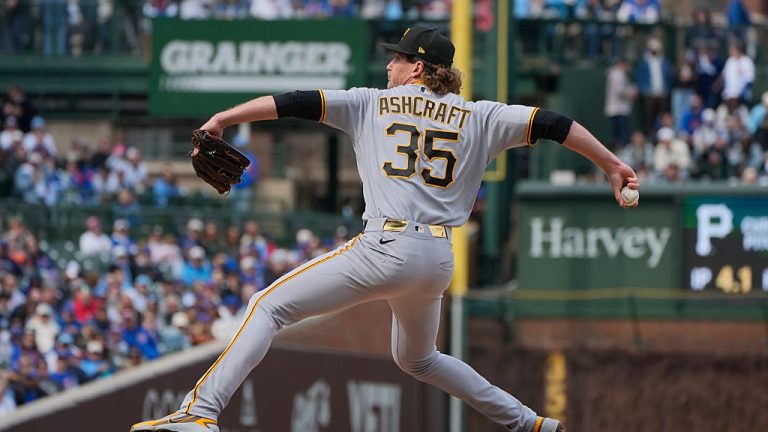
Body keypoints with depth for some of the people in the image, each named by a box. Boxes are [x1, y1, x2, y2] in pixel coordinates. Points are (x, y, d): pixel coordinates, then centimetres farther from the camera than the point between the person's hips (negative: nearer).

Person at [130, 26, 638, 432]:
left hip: (386, 250, -5)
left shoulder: (371, 104, 8)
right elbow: (550, 123, 9)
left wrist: (226, 117, 3)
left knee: (270, 305, -2)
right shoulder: (478, 118, 14)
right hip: (439, 261, 6)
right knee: (417, 358, 31)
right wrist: (612, 164, 13)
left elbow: (299, 102, 2)